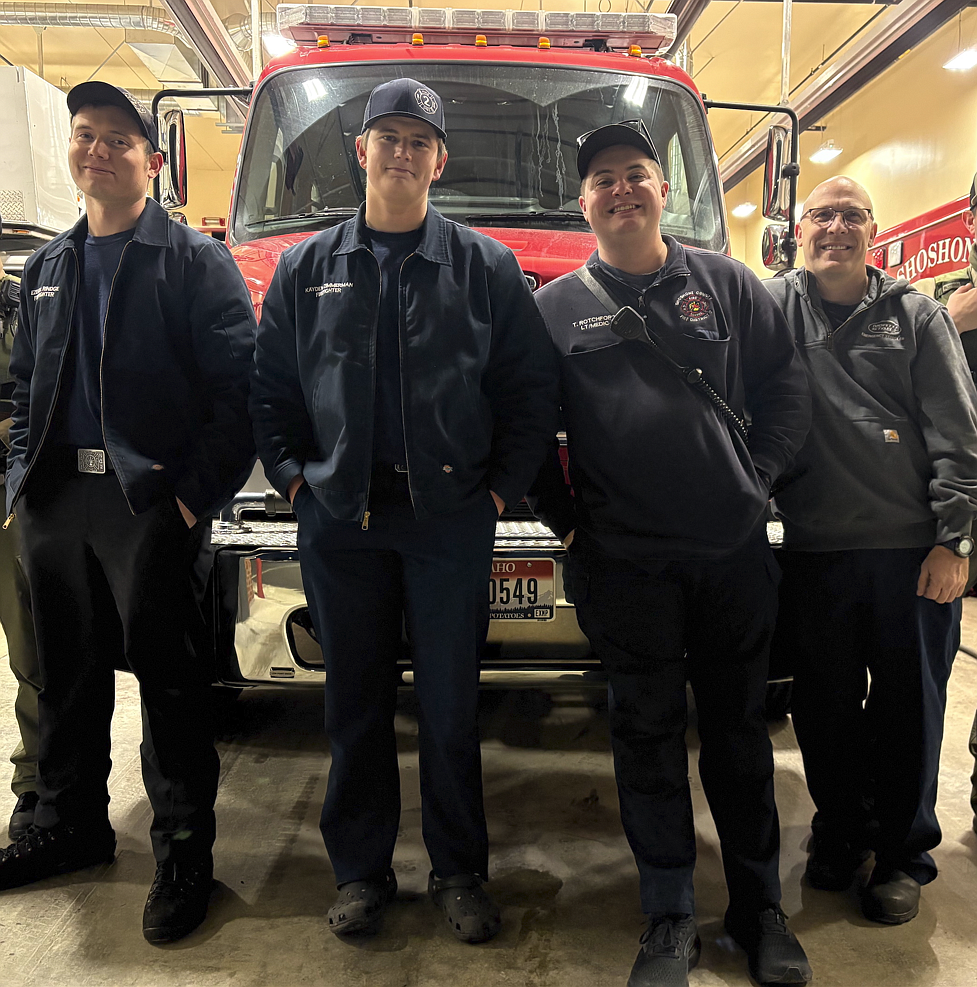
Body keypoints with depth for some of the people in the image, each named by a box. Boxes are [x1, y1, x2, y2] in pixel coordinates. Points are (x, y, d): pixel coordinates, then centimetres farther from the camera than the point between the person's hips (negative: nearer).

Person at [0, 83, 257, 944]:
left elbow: (236, 389, -9)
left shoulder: (196, 261, -2)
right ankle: (70, 826, 34)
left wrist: (196, 492, -16)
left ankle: (185, 854, 13)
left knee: (168, 678, 0)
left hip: (149, 499, -6)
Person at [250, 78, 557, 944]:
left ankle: (459, 872, 23)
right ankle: (361, 870, 26)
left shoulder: (487, 266, 5)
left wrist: (504, 484, -2)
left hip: (451, 521, -1)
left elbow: (531, 388, 4)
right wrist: (293, 474, 3)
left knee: (450, 707, 5)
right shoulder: (307, 268, 11)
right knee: (357, 702, 10)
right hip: (340, 519, 2)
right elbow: (271, 387, 13)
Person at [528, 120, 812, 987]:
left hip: (734, 553, 1)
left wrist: (756, 477, 0)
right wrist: (561, 515, -1)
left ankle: (762, 908, 28)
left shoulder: (727, 283, 9)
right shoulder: (557, 306, 6)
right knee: (648, 735, 6)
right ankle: (670, 917, 21)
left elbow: (786, 389, 9)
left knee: (739, 729, 11)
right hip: (621, 562, -1)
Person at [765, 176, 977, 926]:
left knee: (909, 707, 8)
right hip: (815, 548, 1)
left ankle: (903, 852, 26)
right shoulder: (773, 307, 8)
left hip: (911, 547, 0)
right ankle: (840, 831, 31)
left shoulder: (916, 315, 6)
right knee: (825, 703, 11)